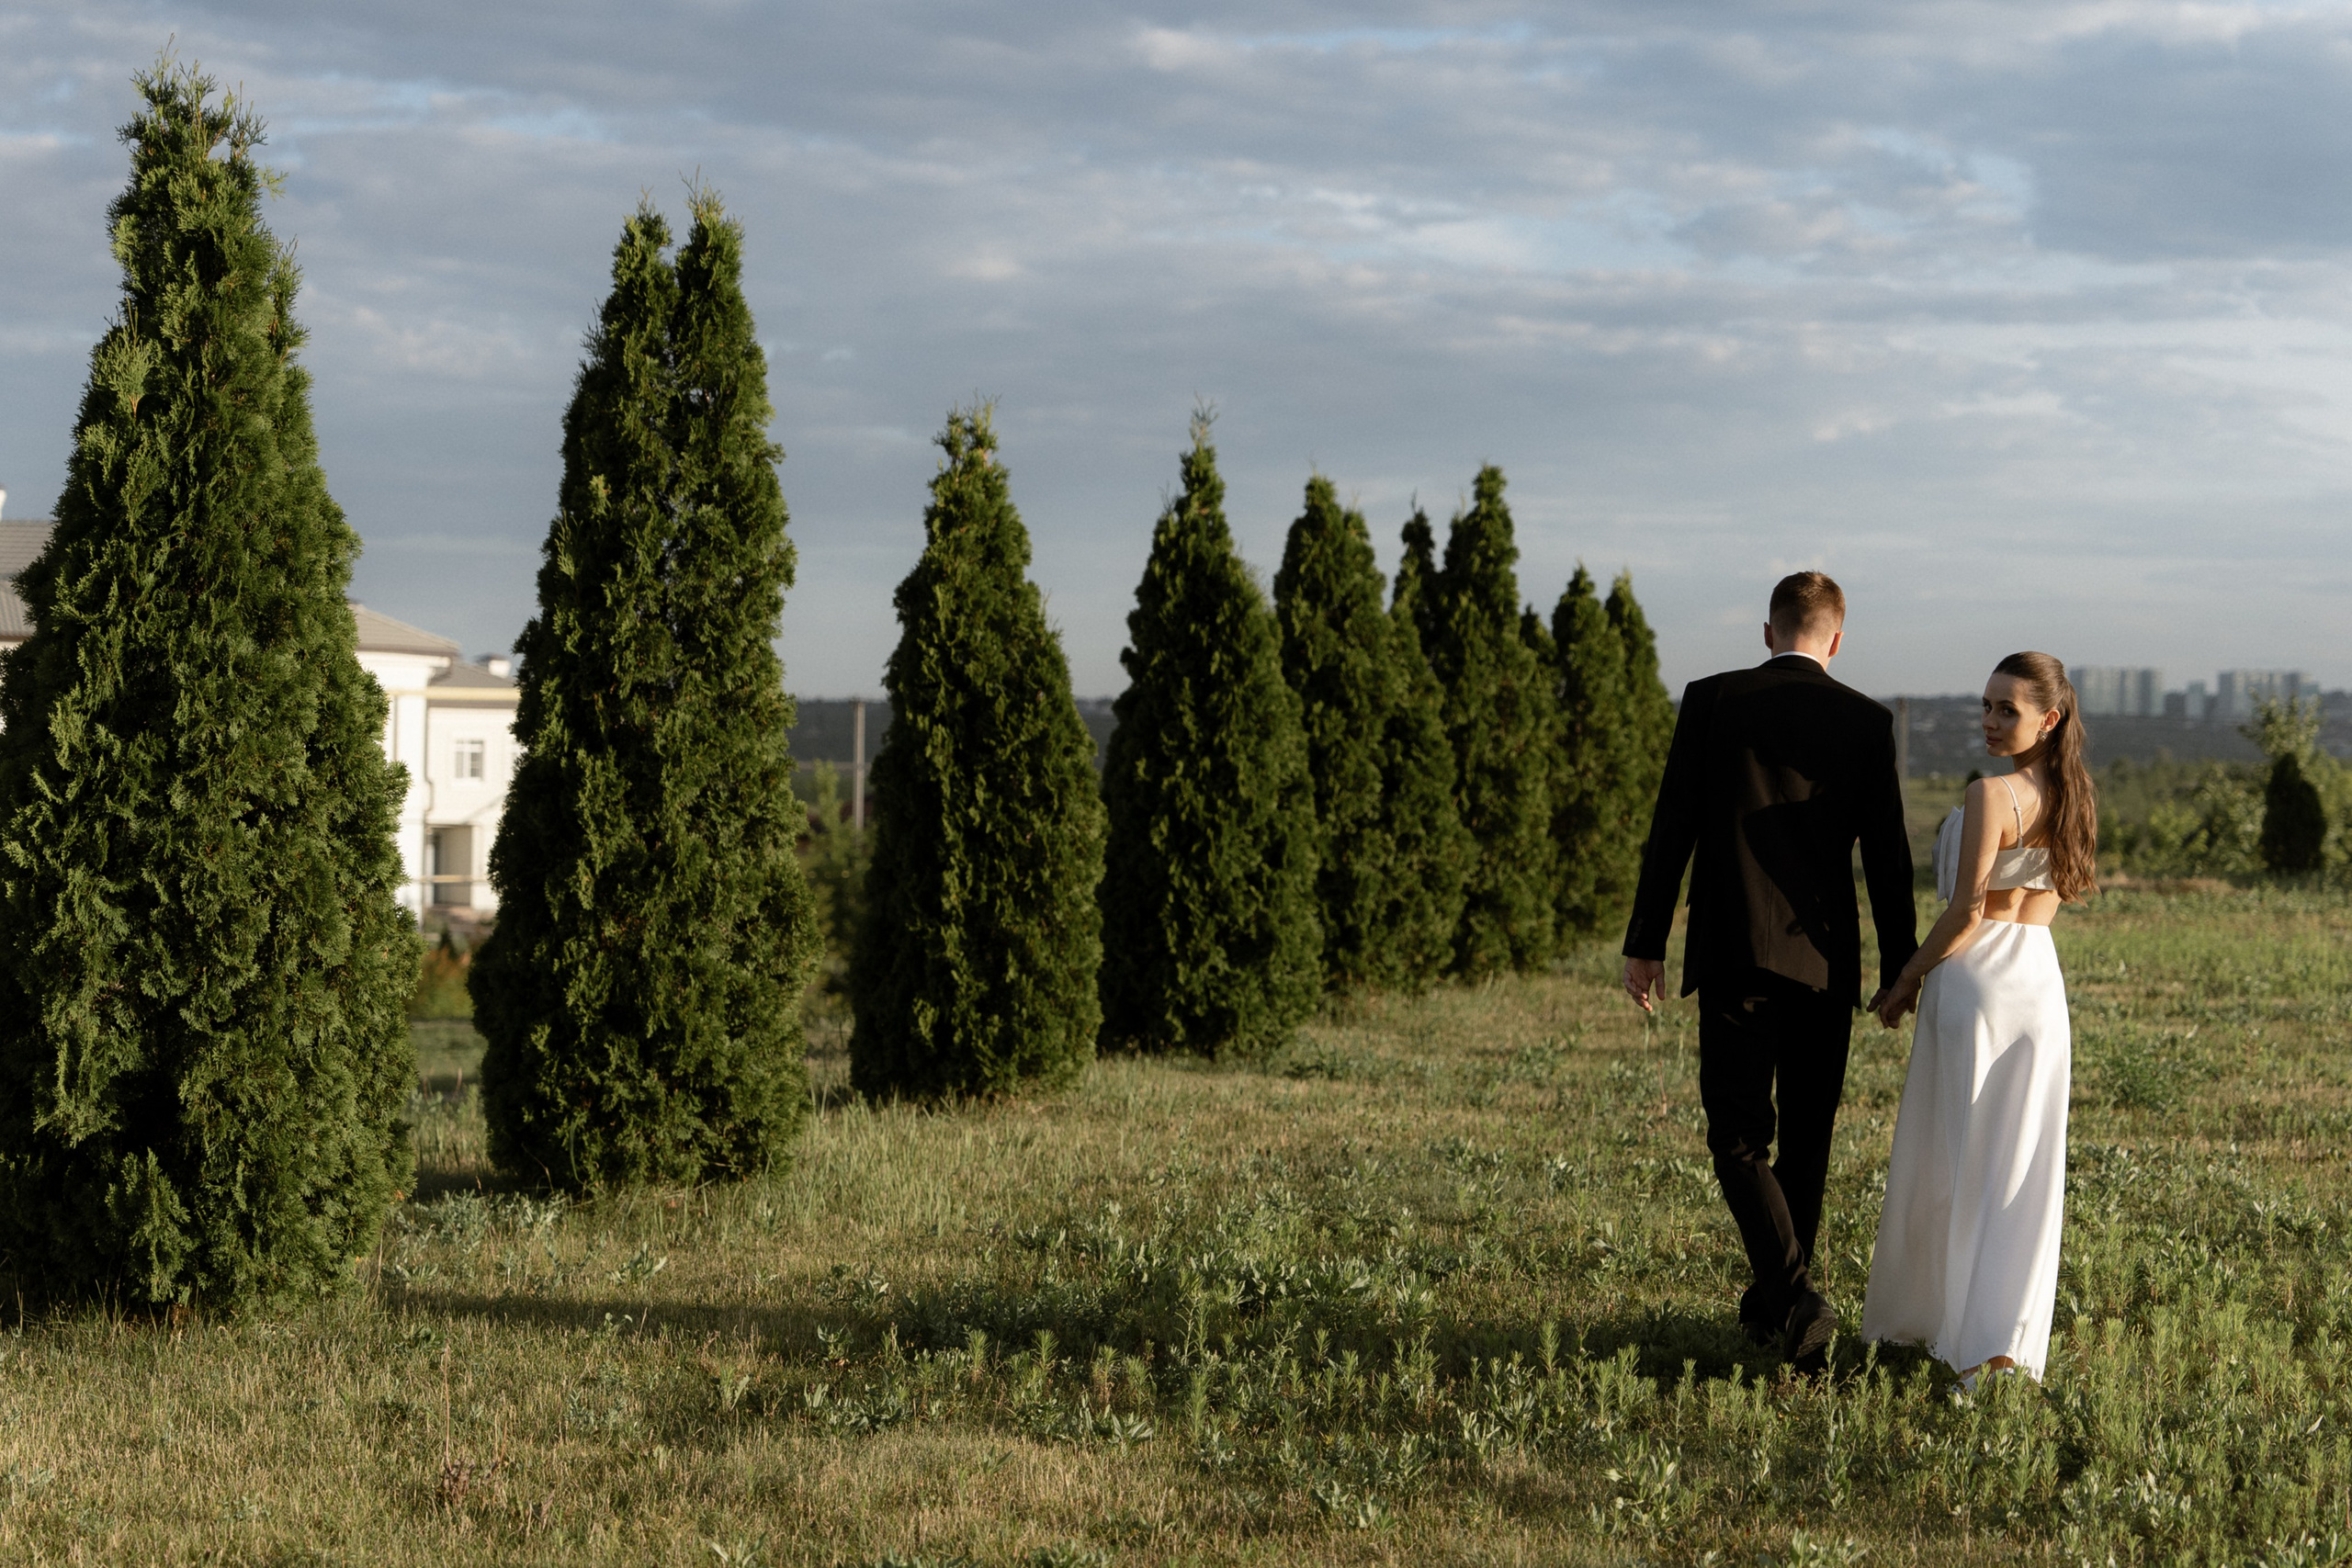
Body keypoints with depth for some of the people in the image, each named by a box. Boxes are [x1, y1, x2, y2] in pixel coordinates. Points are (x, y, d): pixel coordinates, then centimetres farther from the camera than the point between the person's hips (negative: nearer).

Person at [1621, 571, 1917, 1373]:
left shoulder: (1710, 702, -2)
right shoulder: (1865, 721, 1)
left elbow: (1671, 830, -3)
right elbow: (1887, 855, 1)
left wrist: (1645, 944, 4)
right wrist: (1898, 968, 10)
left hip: (1734, 953, -2)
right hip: (1825, 961, 2)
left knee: (1740, 1139, 0)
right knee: (1806, 1139, 15)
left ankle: (1796, 1298, -19)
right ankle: (1771, 1304, 25)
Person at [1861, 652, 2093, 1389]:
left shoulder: (1990, 795, -15)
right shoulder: (2069, 798, 8)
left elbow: (1965, 914, -17)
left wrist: (1906, 981, -4)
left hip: (1974, 978, -6)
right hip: (2042, 981, 6)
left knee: (1945, 1161, 5)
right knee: (2020, 1168, 5)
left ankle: (1920, 1315, 14)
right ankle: (2001, 1336, 2)